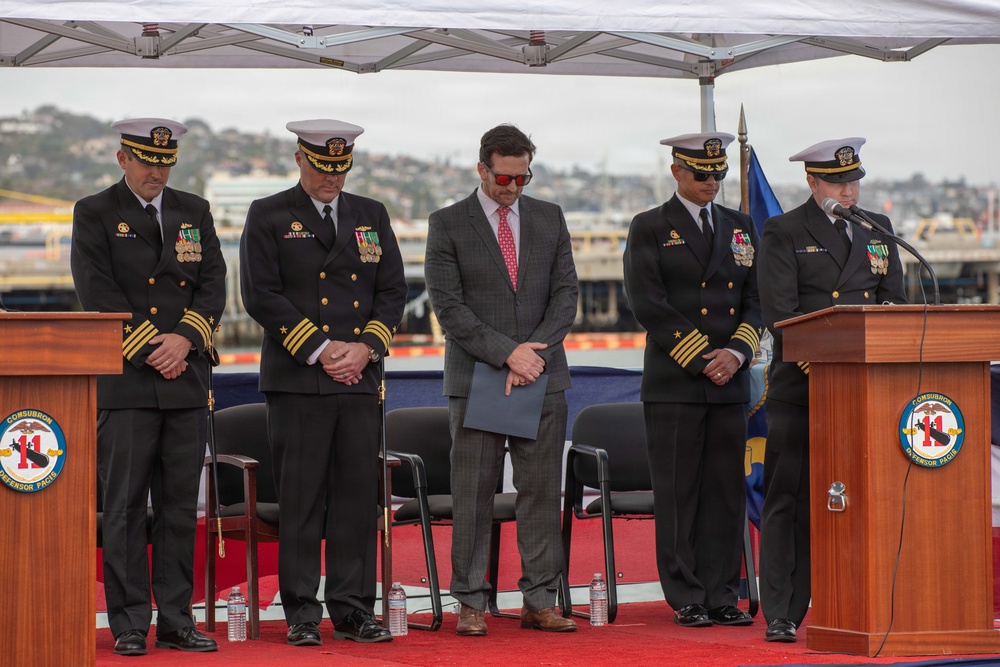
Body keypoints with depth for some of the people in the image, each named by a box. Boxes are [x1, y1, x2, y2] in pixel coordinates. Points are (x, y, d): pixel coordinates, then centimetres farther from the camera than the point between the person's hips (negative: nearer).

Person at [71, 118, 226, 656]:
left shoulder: (195, 212, 14)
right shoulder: (94, 214, 3)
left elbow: (213, 285, 7)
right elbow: (98, 293, -6)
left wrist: (184, 338, -9)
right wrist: (149, 350, -11)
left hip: (187, 380, 4)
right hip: (125, 383, -4)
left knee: (181, 506, 5)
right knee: (124, 506, -3)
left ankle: (176, 620, 10)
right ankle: (129, 625, 2)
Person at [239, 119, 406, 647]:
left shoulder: (372, 216, 15)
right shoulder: (268, 217, 3)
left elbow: (392, 291, 12)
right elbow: (262, 295, -5)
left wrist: (365, 347, -5)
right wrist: (318, 348, -10)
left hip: (360, 380, 4)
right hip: (296, 379, -4)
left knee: (358, 495, 3)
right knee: (300, 499, -3)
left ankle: (353, 611, 9)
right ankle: (302, 614, 3)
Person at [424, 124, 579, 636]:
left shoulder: (550, 219, 10)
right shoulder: (447, 224, 0)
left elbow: (565, 294, 6)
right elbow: (449, 306, -6)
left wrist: (536, 353, -9)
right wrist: (506, 353, -14)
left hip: (543, 377, 3)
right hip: (475, 378, -3)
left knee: (542, 492, 3)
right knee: (472, 495, -2)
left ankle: (539, 602, 7)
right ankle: (471, 603, 4)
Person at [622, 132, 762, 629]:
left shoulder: (740, 227, 16)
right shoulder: (650, 228, 2)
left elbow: (755, 301, 11)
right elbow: (649, 305, -7)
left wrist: (736, 353, -7)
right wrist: (702, 358, -12)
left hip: (730, 382, 4)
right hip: (673, 383, -4)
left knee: (727, 490, 4)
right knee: (678, 493, -2)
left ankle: (722, 597, 9)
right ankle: (687, 600, 2)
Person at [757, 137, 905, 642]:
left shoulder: (878, 229, 16)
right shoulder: (784, 232, 3)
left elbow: (894, 300, 14)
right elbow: (779, 311, -6)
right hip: (801, 384, -4)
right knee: (789, 497, -4)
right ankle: (781, 614, -1)